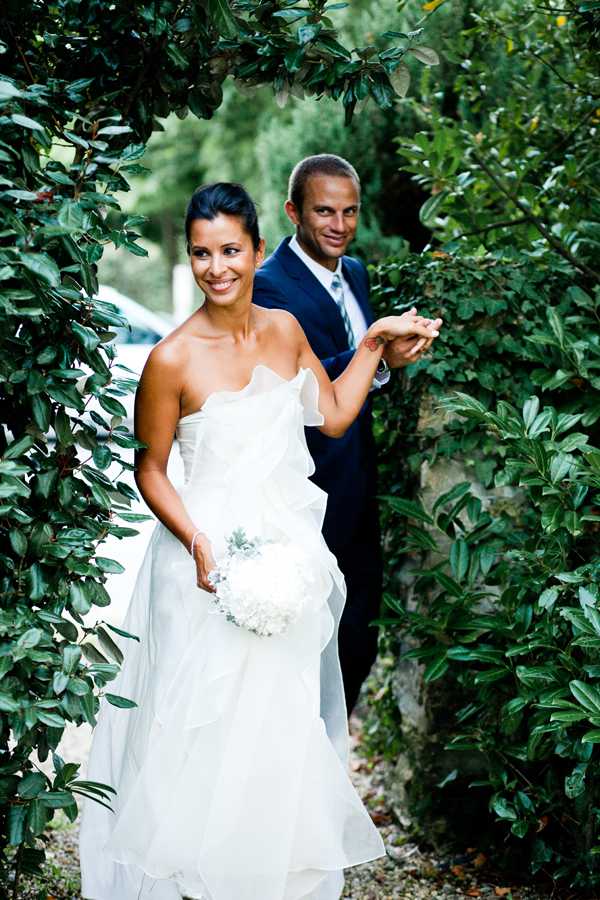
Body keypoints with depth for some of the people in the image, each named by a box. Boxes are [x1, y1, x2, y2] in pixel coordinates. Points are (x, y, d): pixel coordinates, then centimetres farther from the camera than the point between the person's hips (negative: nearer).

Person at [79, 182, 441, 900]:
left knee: (286, 712, 17)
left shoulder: (285, 330, 2)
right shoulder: (174, 358, -15)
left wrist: (375, 341, 8)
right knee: (211, 718, 5)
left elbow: (334, 416, 11)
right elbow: (149, 470, -8)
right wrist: (198, 542, -21)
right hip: (212, 554, -5)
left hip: (290, 546, 5)